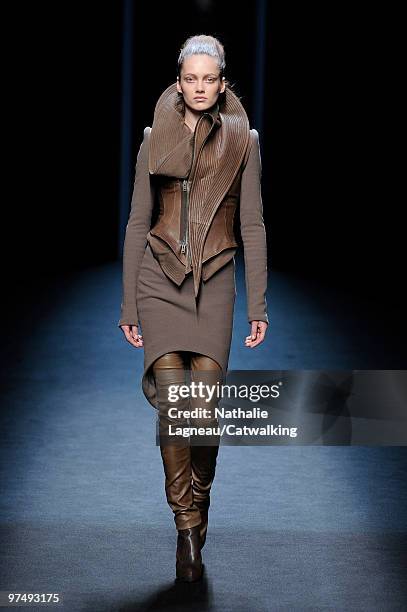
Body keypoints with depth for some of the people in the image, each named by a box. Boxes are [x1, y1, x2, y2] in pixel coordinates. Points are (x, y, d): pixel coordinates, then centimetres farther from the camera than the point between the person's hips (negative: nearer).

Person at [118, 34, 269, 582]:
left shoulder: (242, 141, 6)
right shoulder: (155, 140, 8)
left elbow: (252, 226, 5)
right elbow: (138, 223, 9)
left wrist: (258, 306, 0)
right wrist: (129, 306, 6)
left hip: (215, 283, 0)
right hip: (159, 281, 1)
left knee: (205, 410, -7)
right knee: (174, 404, -12)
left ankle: (196, 510, 19)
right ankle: (187, 527, 1)